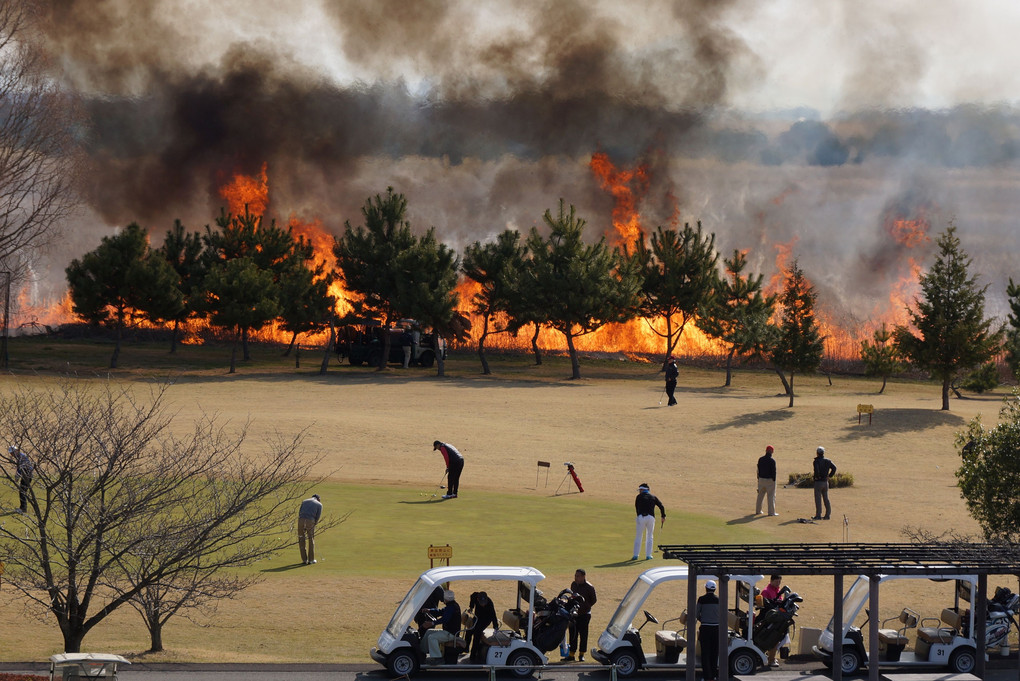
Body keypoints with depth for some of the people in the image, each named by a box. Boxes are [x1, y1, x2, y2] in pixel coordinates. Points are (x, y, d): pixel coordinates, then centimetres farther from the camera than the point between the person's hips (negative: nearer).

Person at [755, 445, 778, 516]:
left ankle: (758, 510, 20)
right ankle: (771, 512, 0)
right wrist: (774, 481, -7)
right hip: (769, 480, -5)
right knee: (771, 496, 1)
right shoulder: (772, 461, -13)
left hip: (761, 479, 5)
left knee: (760, 495, 15)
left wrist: (758, 479, 12)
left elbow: (758, 470, 6)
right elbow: (773, 471, -13)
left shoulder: (760, 459, 3)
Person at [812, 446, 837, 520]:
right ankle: (827, 514, 12)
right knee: (826, 498, 12)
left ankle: (818, 515, -3)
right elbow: (834, 468, 2)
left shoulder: (816, 461, -12)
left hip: (818, 481, -6)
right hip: (826, 482, 6)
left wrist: (817, 477, -13)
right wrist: (829, 476, 6)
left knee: (818, 499, -2)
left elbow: (816, 469, -28)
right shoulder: (827, 461, 6)